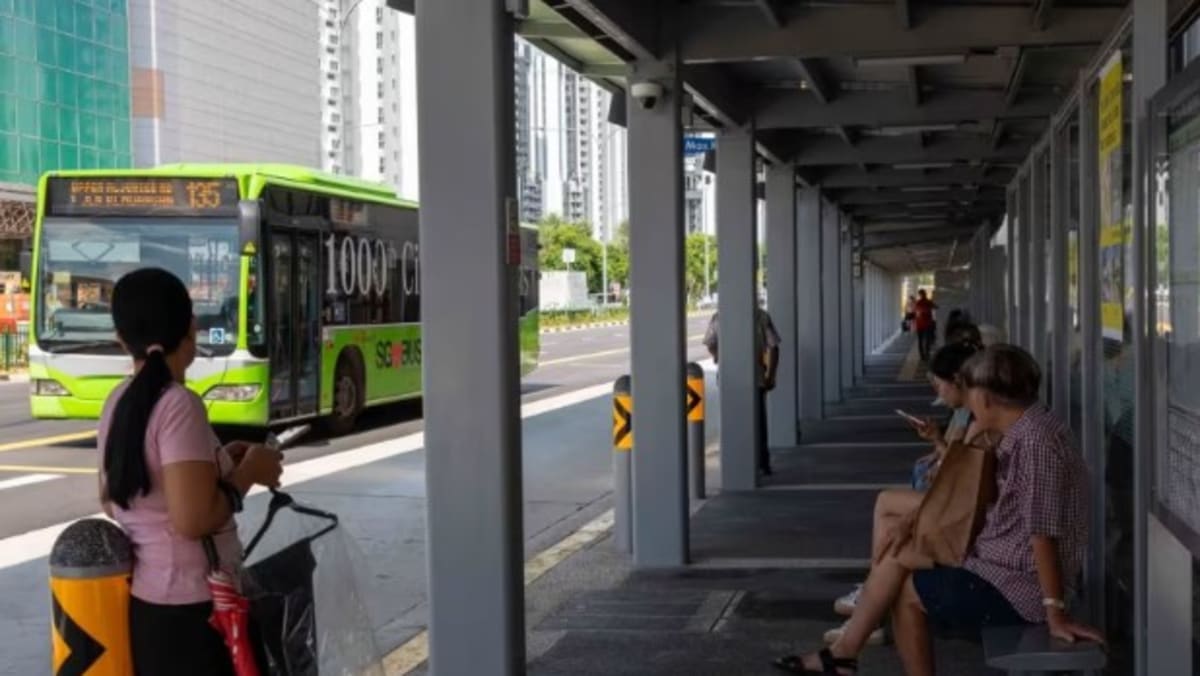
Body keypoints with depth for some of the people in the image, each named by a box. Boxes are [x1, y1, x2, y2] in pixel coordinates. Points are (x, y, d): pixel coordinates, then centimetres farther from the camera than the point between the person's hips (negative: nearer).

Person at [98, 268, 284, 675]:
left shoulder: (118, 403, 7)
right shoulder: (179, 405, -18)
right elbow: (194, 519, -25)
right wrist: (247, 472, -9)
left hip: (143, 600, 9)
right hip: (190, 608, -9)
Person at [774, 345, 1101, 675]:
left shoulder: (1036, 437, -23)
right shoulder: (1020, 432, 9)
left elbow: (1043, 531, -26)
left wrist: (1055, 612, -27)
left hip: (1019, 588, -9)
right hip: (1003, 568, 9)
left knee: (906, 592, 5)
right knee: (898, 556, 8)